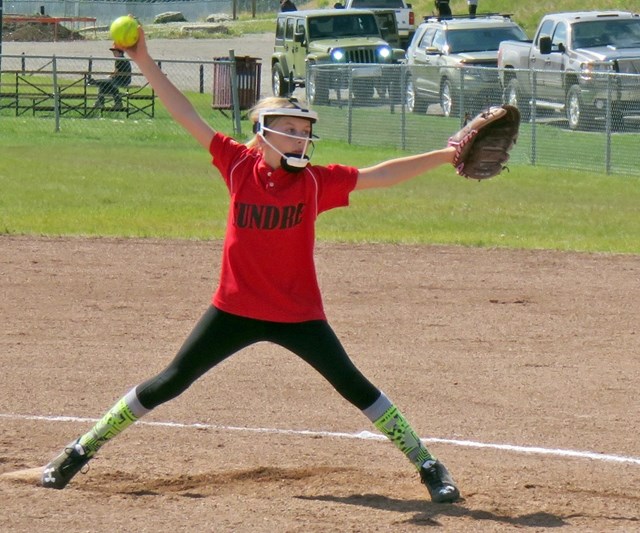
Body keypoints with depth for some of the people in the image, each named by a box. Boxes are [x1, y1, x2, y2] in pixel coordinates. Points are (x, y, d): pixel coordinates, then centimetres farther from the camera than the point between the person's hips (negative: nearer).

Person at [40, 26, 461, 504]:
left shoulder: (316, 181, -6)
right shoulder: (239, 164, -5)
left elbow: (379, 175, -9)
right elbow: (188, 117, -4)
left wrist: (443, 156, -18)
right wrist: (145, 62, -7)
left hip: (298, 312, 0)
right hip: (236, 307, 1)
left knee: (355, 387, -4)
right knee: (169, 383, 4)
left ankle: (427, 465, 6)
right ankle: (82, 451, 17)